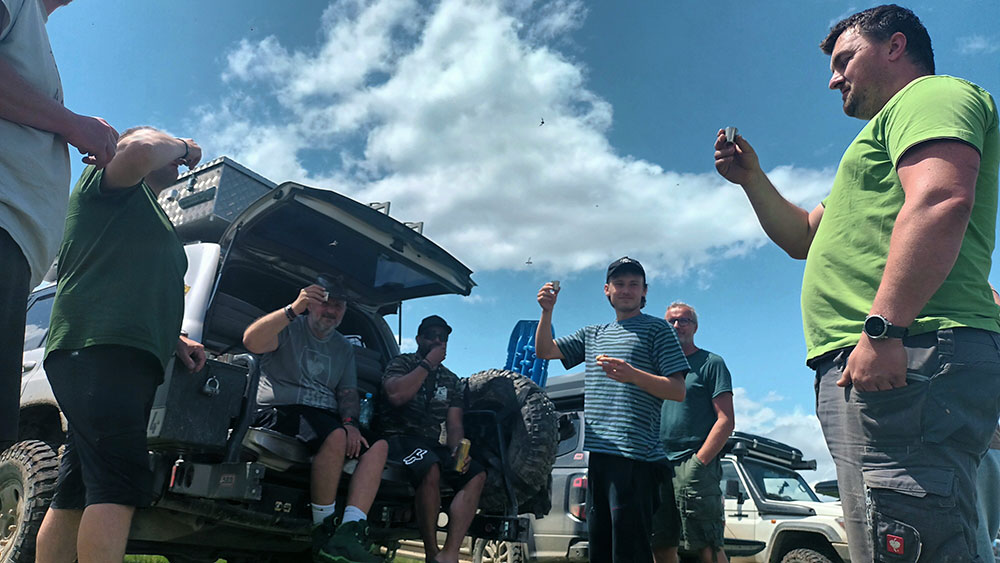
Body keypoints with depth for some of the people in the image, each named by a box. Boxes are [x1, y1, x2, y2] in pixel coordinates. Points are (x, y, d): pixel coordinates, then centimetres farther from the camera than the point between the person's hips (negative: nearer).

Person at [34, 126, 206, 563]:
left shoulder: (154, 219, 34)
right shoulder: (107, 182, 9)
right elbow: (139, 149, -16)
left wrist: (175, 342, 23)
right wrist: (182, 145, 4)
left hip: (129, 360, 10)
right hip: (98, 350, -10)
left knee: (77, 494, 7)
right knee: (119, 486, -20)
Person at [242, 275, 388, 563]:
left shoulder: (344, 348, 21)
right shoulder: (289, 328, 5)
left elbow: (348, 393, 14)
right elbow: (251, 341, -17)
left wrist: (350, 423, -7)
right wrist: (294, 309, -27)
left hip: (327, 419, 6)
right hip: (282, 412, -6)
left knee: (378, 445, -18)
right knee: (336, 436, -35)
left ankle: (351, 529, -31)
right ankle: (323, 528, -21)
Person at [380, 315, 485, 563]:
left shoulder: (451, 381, 19)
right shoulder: (402, 363, 6)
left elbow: (454, 424, 11)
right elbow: (395, 395, -16)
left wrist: (457, 450, -11)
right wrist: (428, 364, -9)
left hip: (433, 444, 6)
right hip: (399, 437, -5)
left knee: (477, 474, -20)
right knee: (431, 467, -37)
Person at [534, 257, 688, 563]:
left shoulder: (656, 329, 3)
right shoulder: (592, 334, 21)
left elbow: (678, 391, -4)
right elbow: (544, 351, 18)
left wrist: (633, 375, -21)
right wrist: (547, 311, 2)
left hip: (634, 455, -6)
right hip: (598, 453, 6)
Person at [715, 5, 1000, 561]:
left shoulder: (933, 93, 4)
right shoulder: (889, 133, 36)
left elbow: (940, 202, -17)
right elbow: (803, 237, 39)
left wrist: (882, 327, -26)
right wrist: (752, 178, 28)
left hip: (910, 356, -11)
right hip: (867, 370, 11)